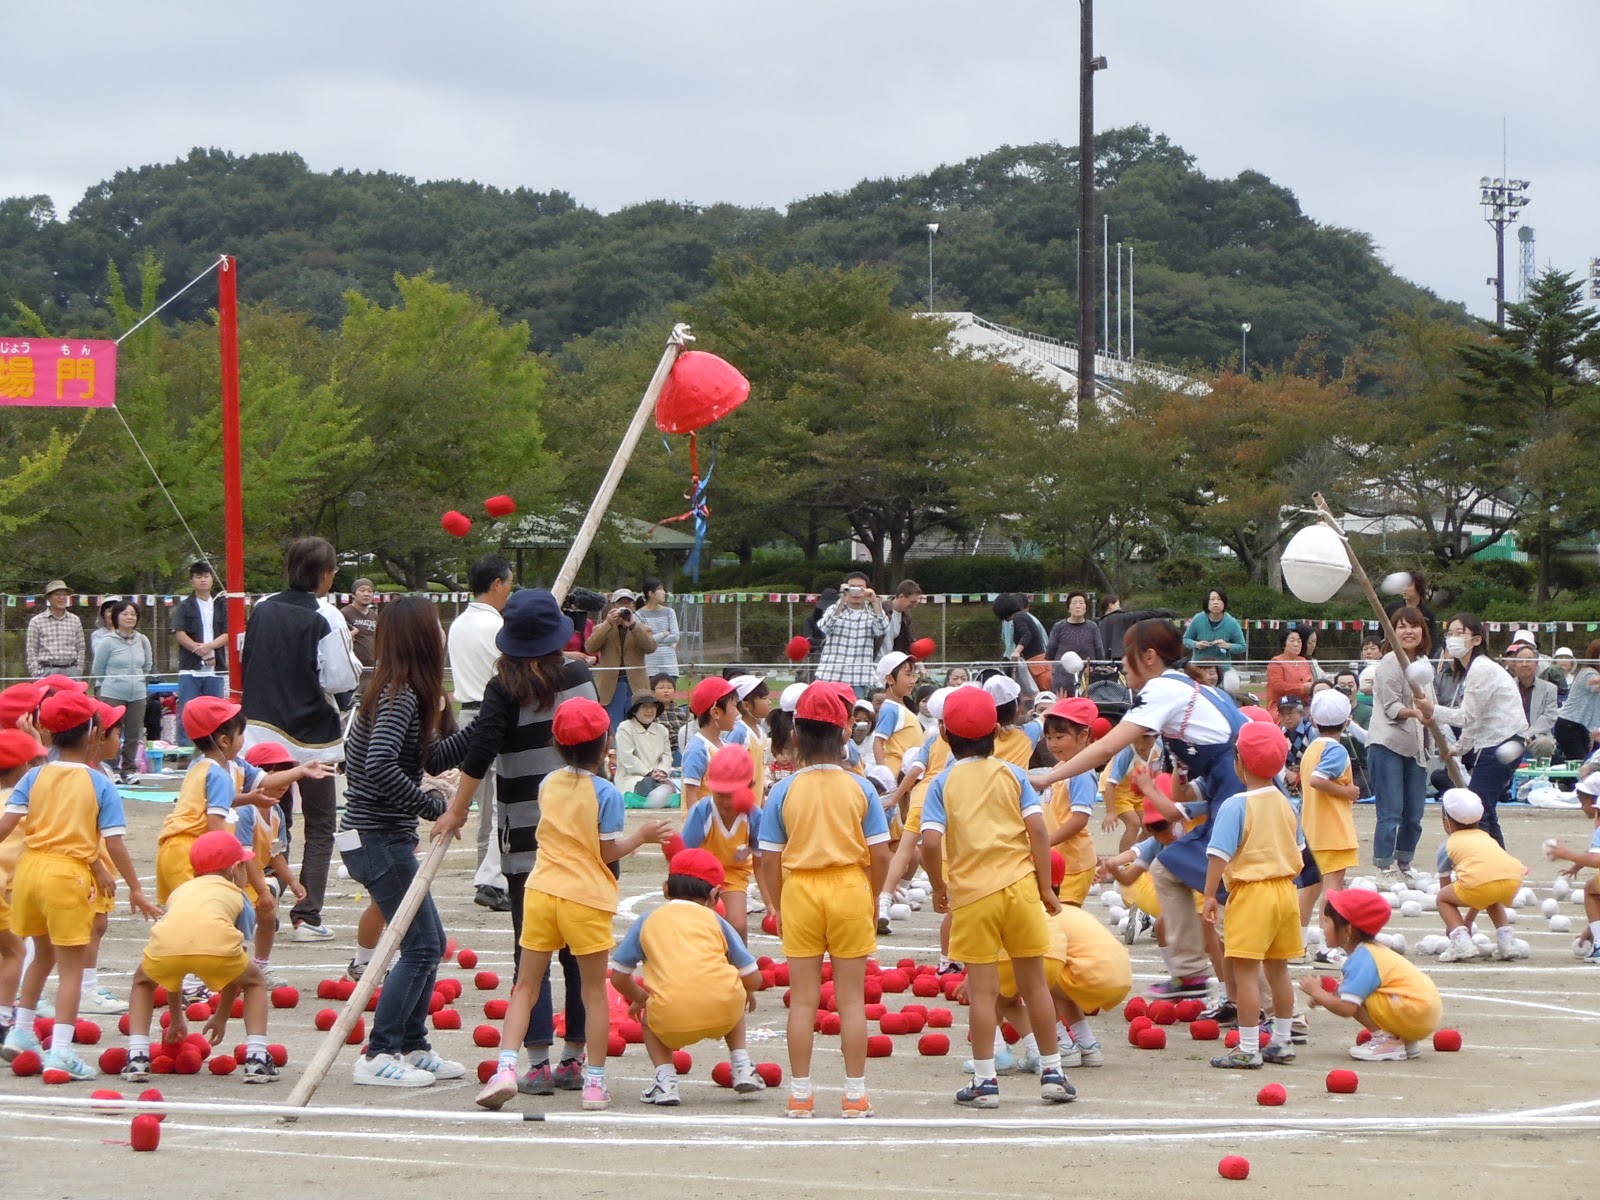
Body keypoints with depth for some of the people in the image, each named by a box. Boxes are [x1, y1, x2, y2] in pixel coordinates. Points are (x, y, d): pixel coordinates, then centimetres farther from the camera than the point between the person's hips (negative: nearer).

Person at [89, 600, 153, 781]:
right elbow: (97, 671, 3)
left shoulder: (143, 641, 6)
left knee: (134, 734, 6)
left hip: (137, 696, 4)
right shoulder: (107, 642, -6)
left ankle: (129, 769, 15)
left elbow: (148, 667, 18)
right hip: (112, 696, -4)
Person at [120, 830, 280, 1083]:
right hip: (216, 945, -2)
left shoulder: (179, 892, 40)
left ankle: (137, 1058, 19)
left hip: (164, 948, 2)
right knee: (255, 981, 30)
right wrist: (221, 1017, 50)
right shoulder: (236, 894, 34)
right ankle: (256, 1059, 15)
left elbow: (171, 973, 47)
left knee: (142, 981, 35)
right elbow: (236, 971, 39)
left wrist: (176, 1020, 57)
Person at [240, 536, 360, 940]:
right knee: (320, 826, 7)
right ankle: (306, 916, 1)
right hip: (311, 736, -5)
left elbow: (246, 664, 11)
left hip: (263, 730, 5)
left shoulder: (262, 610, 3)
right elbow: (342, 678, -17)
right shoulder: (325, 618, -15)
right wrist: (350, 651, 1)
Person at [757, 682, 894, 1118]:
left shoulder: (783, 791, -3)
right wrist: (871, 897, 10)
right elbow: (880, 854, -4)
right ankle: (855, 1094, 7)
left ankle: (800, 1093, 9)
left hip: (799, 890, 0)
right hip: (850, 887, 0)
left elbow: (769, 859, -4)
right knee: (851, 997, 6)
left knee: (803, 998, 7)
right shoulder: (860, 788, -3)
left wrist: (776, 906, 9)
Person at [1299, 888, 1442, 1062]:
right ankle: (1405, 1041, 14)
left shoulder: (1361, 960, -15)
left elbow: (1346, 1008, -22)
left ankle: (1386, 1040, -9)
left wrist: (1317, 992, -6)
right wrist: (1325, 995, 7)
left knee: (1354, 998, -14)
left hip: (1415, 1014, -10)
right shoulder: (1372, 951, 16)